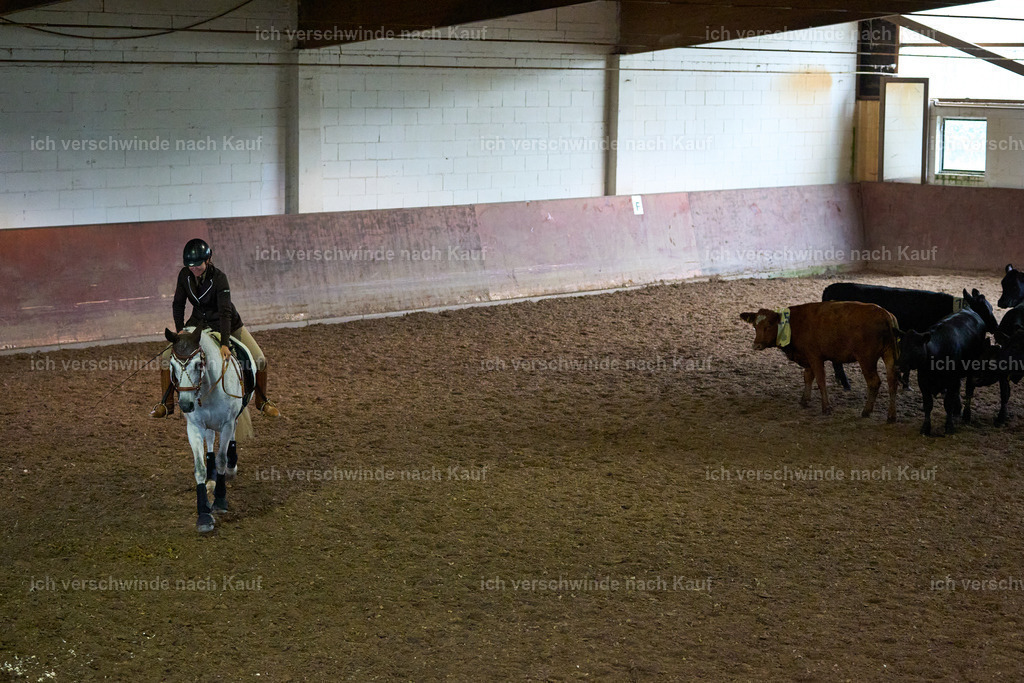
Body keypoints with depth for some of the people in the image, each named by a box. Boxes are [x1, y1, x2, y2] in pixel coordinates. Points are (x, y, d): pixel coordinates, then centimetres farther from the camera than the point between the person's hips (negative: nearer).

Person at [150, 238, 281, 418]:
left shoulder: (219, 278, -30)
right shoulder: (185, 275, -15)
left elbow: (225, 311, -37)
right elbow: (178, 304, -2)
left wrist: (224, 344, -46)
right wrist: (180, 330, -14)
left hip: (227, 324, -4)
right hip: (198, 322, 4)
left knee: (259, 360, -15)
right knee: (166, 357, -8)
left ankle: (262, 402, 10)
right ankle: (166, 404, 9)